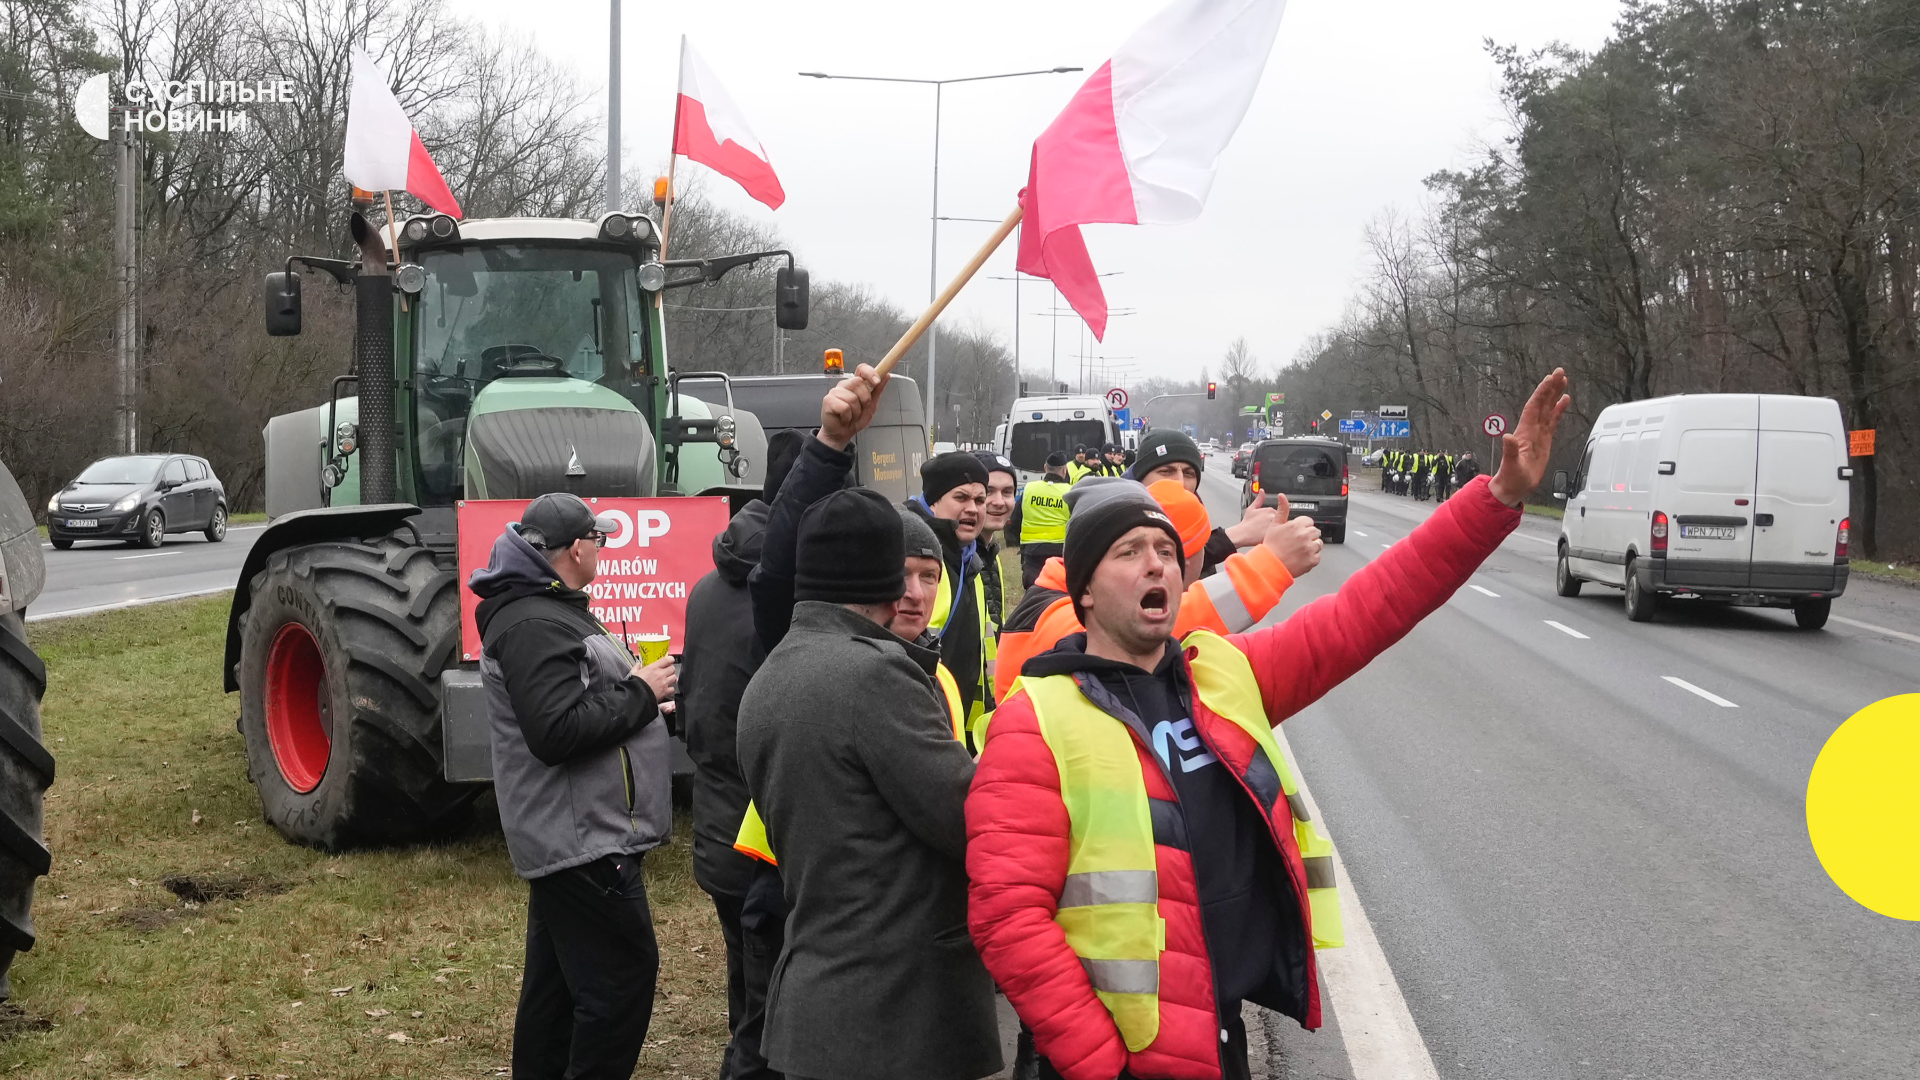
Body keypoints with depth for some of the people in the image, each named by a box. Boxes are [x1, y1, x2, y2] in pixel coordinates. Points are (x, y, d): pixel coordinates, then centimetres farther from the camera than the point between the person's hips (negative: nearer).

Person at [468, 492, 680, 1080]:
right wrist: (639, 695, -17)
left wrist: (636, 690, 9)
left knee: (555, 981, 17)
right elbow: (556, 732, -27)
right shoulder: (533, 625, -19)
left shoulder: (550, 611, 15)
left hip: (565, 839, 11)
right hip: (583, 838, -11)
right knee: (624, 978, -7)